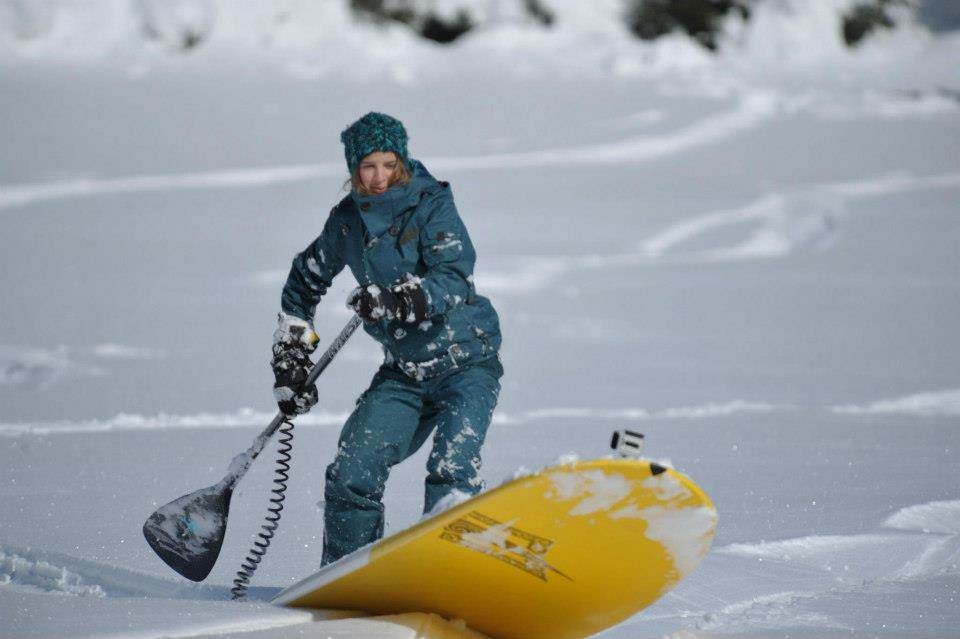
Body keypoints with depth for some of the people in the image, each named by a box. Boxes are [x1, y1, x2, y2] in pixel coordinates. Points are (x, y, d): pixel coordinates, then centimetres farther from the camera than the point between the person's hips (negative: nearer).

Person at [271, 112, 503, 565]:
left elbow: (454, 280, -25)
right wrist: (292, 361, 17)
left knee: (451, 469, -24)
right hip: (404, 370, 5)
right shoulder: (347, 220, 4)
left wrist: (394, 300, -40)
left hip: (466, 361, -5)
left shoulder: (433, 207, -11)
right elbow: (305, 279, 20)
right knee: (351, 472, -7)